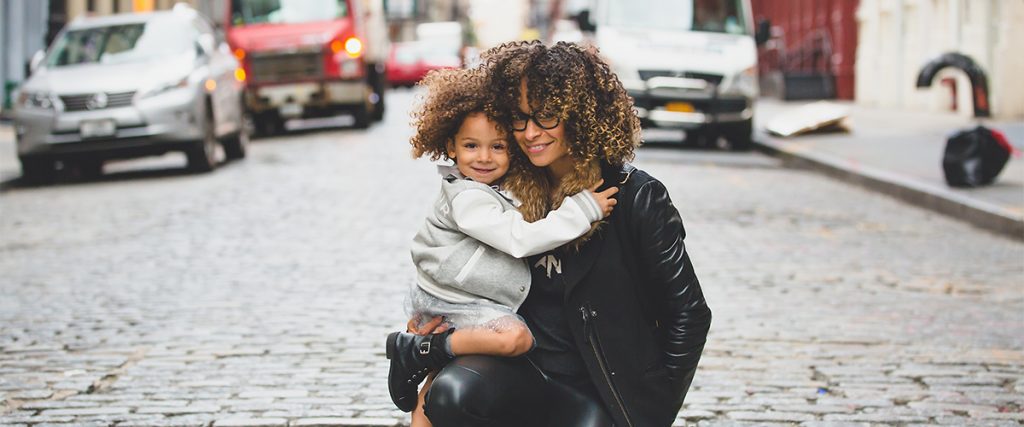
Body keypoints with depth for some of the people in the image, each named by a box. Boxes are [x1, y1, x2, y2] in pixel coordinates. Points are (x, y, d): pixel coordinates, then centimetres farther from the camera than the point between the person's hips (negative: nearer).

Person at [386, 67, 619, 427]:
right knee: (516, 337, -31)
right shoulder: (467, 199, -22)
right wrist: (583, 209, -28)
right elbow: (521, 240, -29)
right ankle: (418, 350, -19)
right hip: (451, 301, -10)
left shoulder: (492, 192, 9)